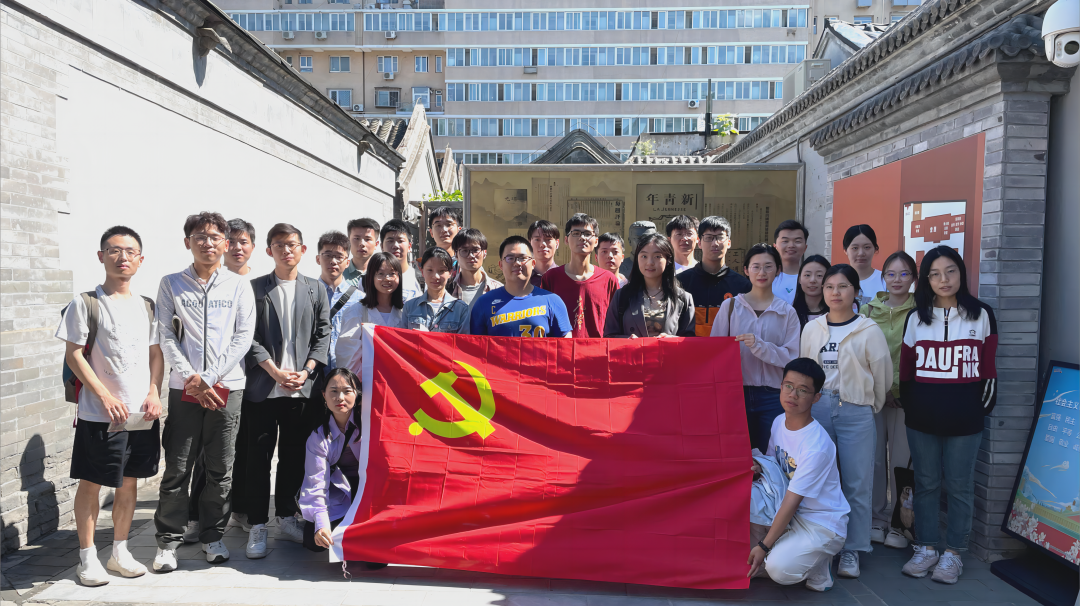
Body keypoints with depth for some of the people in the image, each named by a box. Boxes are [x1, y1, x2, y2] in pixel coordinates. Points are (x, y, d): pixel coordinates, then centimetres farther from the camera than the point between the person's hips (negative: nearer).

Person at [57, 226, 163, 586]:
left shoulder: (147, 307, 10)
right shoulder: (85, 304, -4)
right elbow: (74, 355, -7)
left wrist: (154, 393, -1)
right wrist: (106, 397, -14)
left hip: (143, 414, 5)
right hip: (100, 414, -4)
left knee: (129, 482, 12)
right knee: (91, 483, 4)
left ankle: (120, 552, 25)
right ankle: (87, 557, 18)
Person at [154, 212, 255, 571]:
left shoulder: (238, 286, 6)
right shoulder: (171, 284, 8)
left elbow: (244, 336, 0)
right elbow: (165, 337, 3)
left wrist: (209, 378, -8)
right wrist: (191, 378, -9)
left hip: (227, 387, 0)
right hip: (184, 388, 0)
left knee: (221, 468, 5)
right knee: (177, 467, 2)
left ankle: (212, 535, 21)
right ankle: (169, 540, 16)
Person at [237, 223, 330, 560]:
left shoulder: (316, 289, 9)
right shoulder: (255, 288, 3)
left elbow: (323, 335, 6)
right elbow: (249, 337, -3)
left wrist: (306, 371, -6)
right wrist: (276, 371, -12)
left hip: (302, 389, 2)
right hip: (262, 388, -2)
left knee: (294, 456, 10)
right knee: (258, 457, 2)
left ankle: (287, 517, 24)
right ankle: (257, 525, 12)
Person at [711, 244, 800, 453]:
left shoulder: (787, 312, 5)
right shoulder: (730, 306, 5)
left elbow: (791, 357, -3)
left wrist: (759, 346, -17)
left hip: (772, 397, 0)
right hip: (735, 391, 0)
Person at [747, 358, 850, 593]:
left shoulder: (817, 446, -27)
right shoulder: (779, 422, -3)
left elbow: (791, 502, -25)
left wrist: (763, 546, -21)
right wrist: (758, 467, -13)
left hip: (823, 523, -8)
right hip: (792, 511, 8)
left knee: (780, 569, -28)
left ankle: (819, 565, 4)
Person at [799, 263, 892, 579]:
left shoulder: (869, 331, -2)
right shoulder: (811, 329, 7)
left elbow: (882, 374, 3)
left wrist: (873, 406, 9)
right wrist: (814, 402, 11)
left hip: (856, 413, -2)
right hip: (817, 409, 3)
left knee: (857, 483, 1)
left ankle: (852, 550, 14)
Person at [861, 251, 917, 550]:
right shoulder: (868, 310, 8)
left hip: (906, 395, -2)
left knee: (901, 460, 1)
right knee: (874, 459, 6)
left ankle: (900, 523, 16)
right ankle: (878, 520, 20)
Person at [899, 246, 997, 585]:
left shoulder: (982, 315, 1)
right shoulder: (916, 317, 6)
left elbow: (988, 367, 4)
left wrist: (984, 404, 1)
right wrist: (908, 404, 7)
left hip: (964, 418, -2)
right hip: (921, 417, 2)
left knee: (959, 486, 5)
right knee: (926, 483, 9)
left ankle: (953, 553, 17)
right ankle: (926, 548, 20)